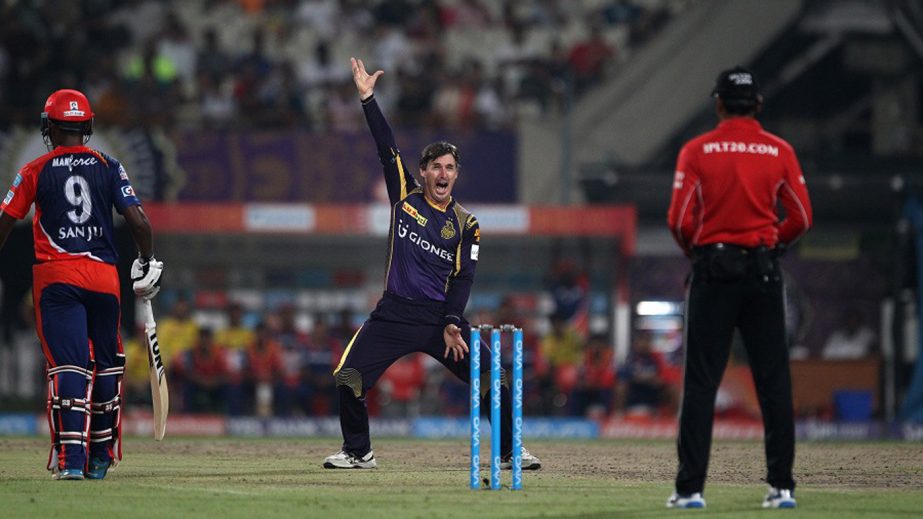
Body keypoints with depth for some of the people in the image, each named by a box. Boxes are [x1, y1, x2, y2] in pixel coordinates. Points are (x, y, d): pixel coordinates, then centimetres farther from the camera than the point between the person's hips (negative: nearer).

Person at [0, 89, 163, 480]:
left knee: (67, 366, -7)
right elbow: (139, 221, -2)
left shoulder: (36, 171, 1)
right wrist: (148, 264, 14)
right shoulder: (109, 167, 5)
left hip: (56, 277, -2)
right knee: (105, 366, 15)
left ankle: (71, 458, -20)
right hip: (103, 277, 2)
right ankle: (100, 458, 23)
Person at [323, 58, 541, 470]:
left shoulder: (465, 224, 5)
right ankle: (357, 452, 9)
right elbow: (386, 147, 3)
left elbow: (463, 277, -2)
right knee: (348, 377, -11)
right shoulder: (405, 196, 7)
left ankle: (511, 451, 9)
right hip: (395, 313, 1)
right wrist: (367, 98, -1)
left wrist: (452, 324, -14)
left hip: (440, 316, -1)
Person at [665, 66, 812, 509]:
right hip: (764, 270, 1)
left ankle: (691, 487, -4)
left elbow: (679, 220, -7)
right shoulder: (780, 152, 2)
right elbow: (801, 218, 1)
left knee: (700, 383, 0)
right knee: (774, 382, 5)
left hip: (712, 272, -1)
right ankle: (782, 486, 3)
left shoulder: (697, 151, -3)